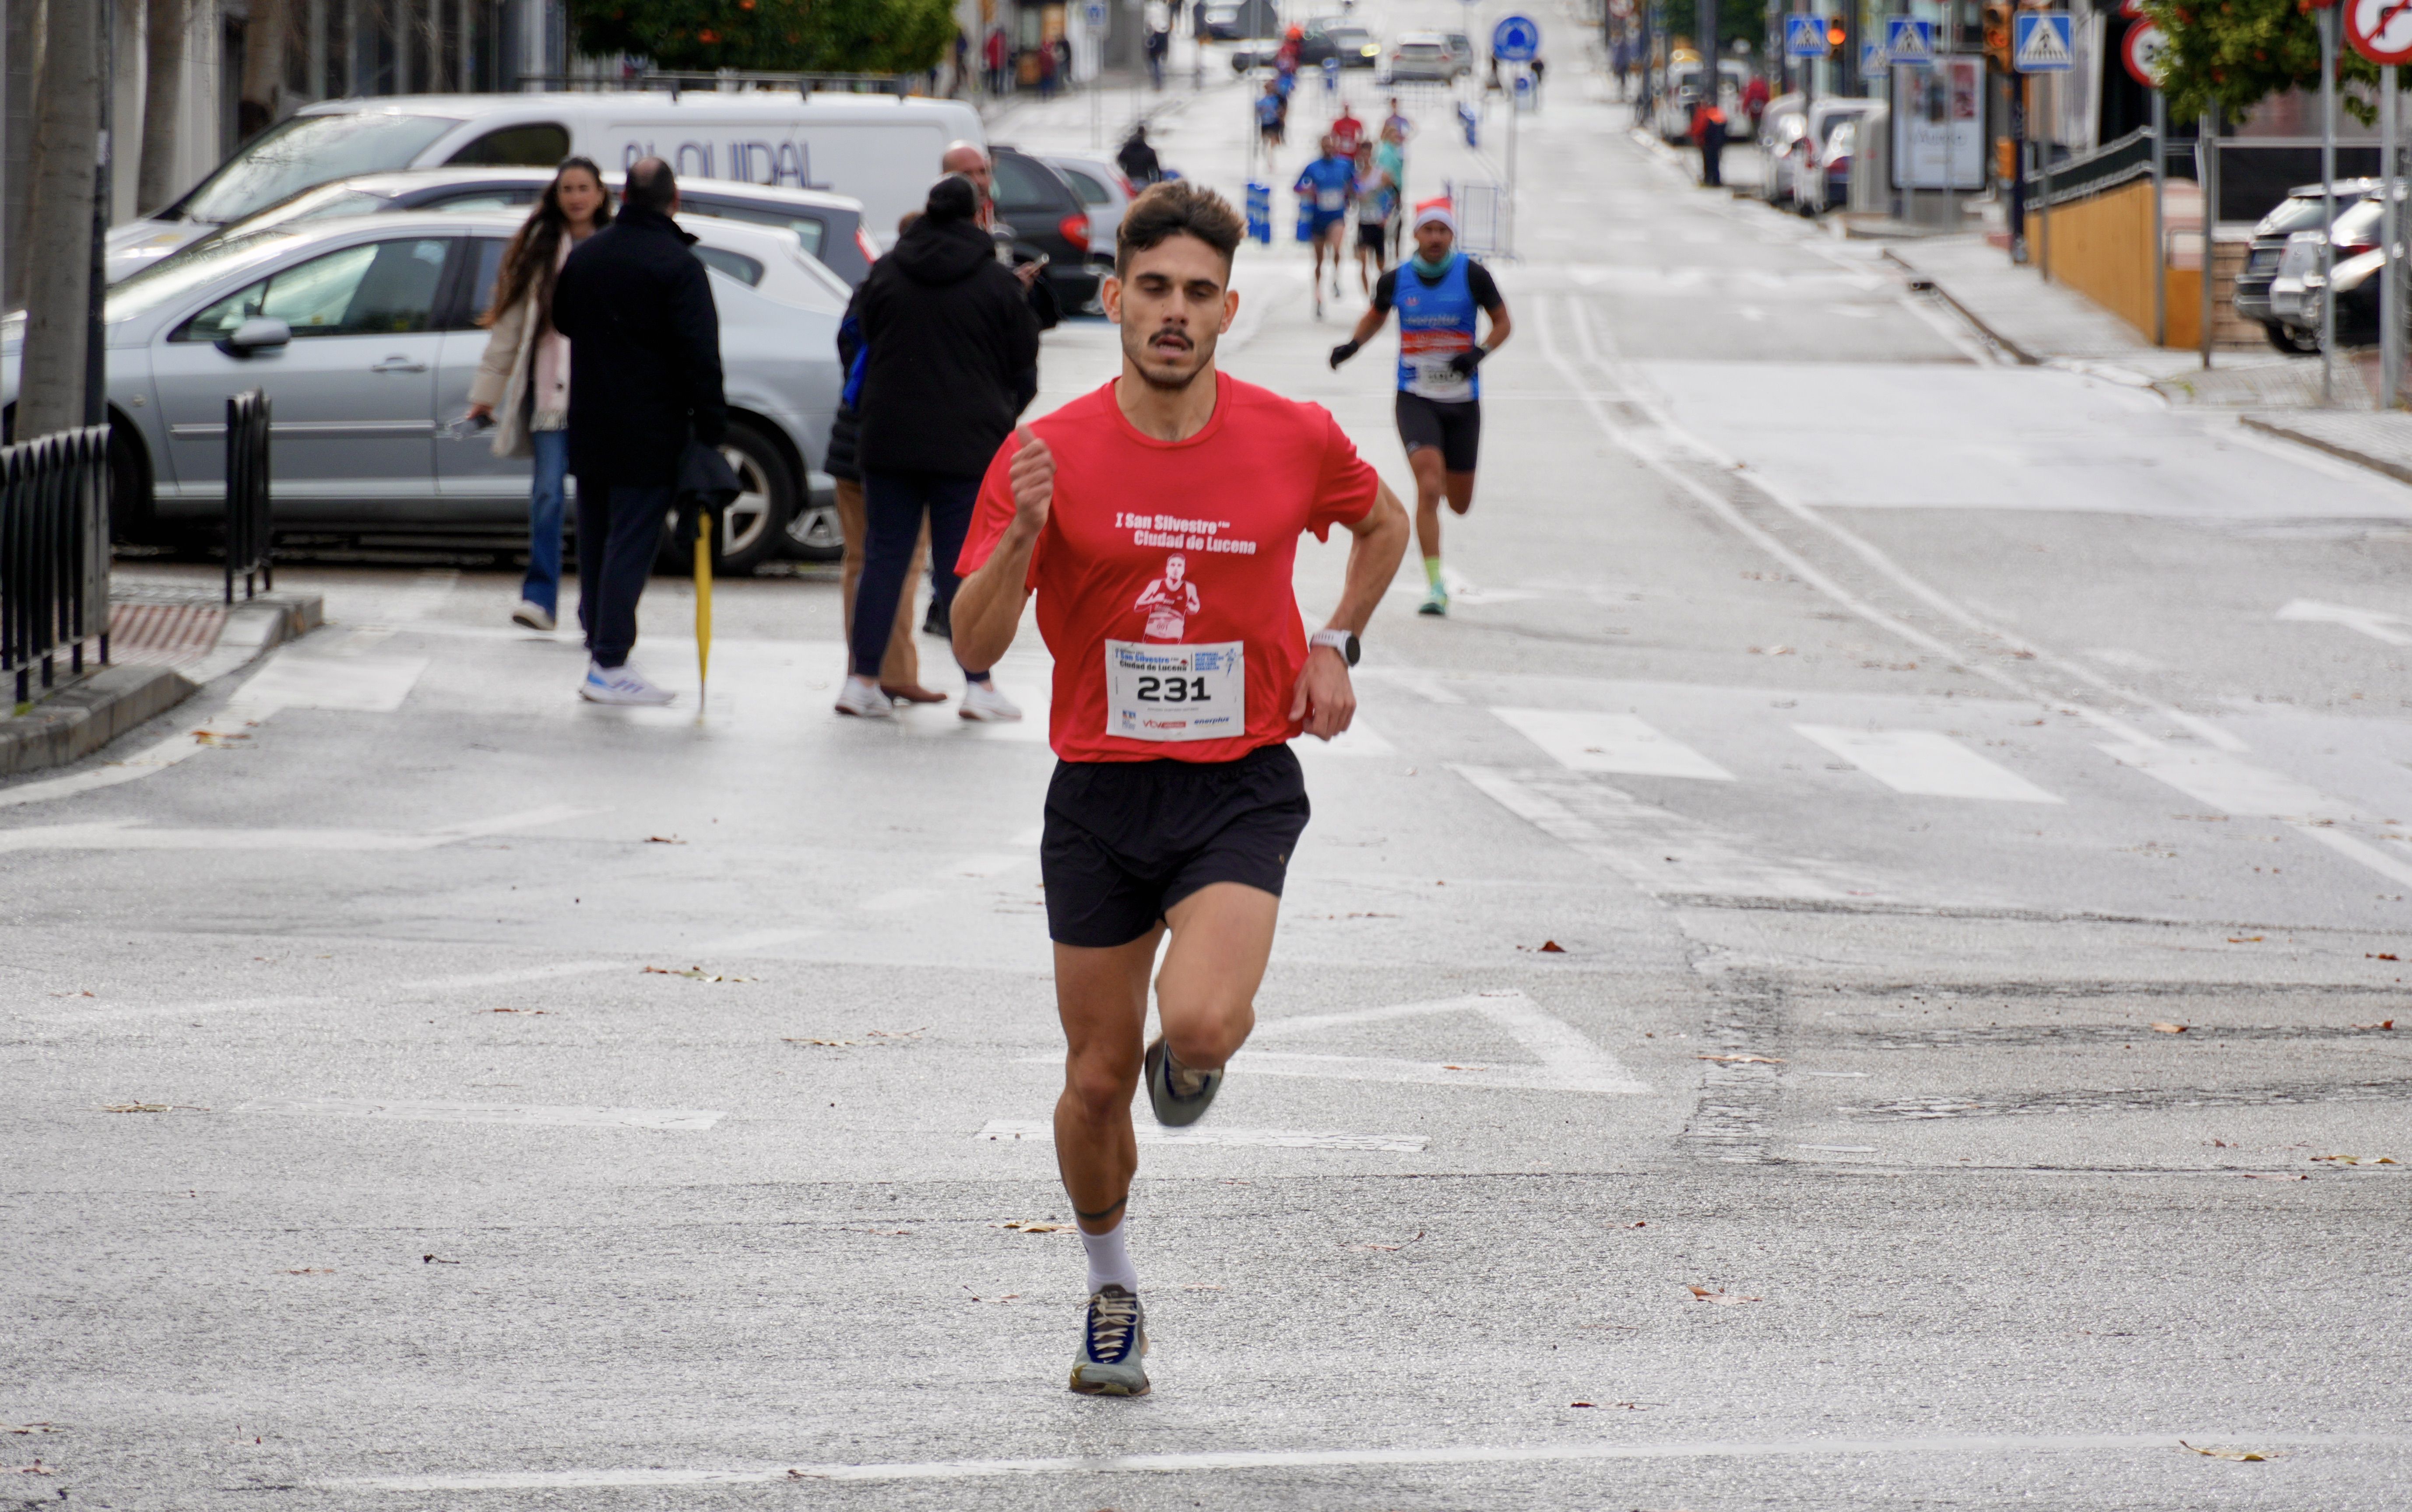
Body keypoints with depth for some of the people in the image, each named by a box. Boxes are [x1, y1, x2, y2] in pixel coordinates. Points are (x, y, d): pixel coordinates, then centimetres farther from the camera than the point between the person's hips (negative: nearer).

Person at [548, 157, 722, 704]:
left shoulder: (585, 256, 7)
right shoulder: (677, 266, -14)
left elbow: (562, 320, 24)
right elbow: (700, 357, -17)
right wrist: (710, 429, -14)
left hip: (589, 430, 7)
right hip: (649, 436, -7)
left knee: (595, 541, 15)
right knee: (631, 544, -5)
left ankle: (598, 643, 20)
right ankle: (610, 664, -8)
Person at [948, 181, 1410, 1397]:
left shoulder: (1295, 439, -4)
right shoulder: (1049, 454, -6)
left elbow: (1384, 524, 18)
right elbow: (975, 646, -9)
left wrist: (1336, 648, 6)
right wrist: (1022, 535, -26)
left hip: (1241, 787, -1)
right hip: (1099, 794, 1)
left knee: (1201, 1025, -24)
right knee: (1096, 1079, 6)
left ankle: (1192, 1057, 15)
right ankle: (1111, 1296, 30)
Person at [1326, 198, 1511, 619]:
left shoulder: (1472, 275, -6)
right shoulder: (1396, 280, -2)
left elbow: (1504, 323, 3)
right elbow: (1375, 316, 17)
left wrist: (1479, 353, -15)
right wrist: (1353, 344, -1)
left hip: (1463, 400, 1)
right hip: (1416, 398, -1)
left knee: (1459, 503, 11)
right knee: (1429, 488, -20)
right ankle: (1435, 586, -16)